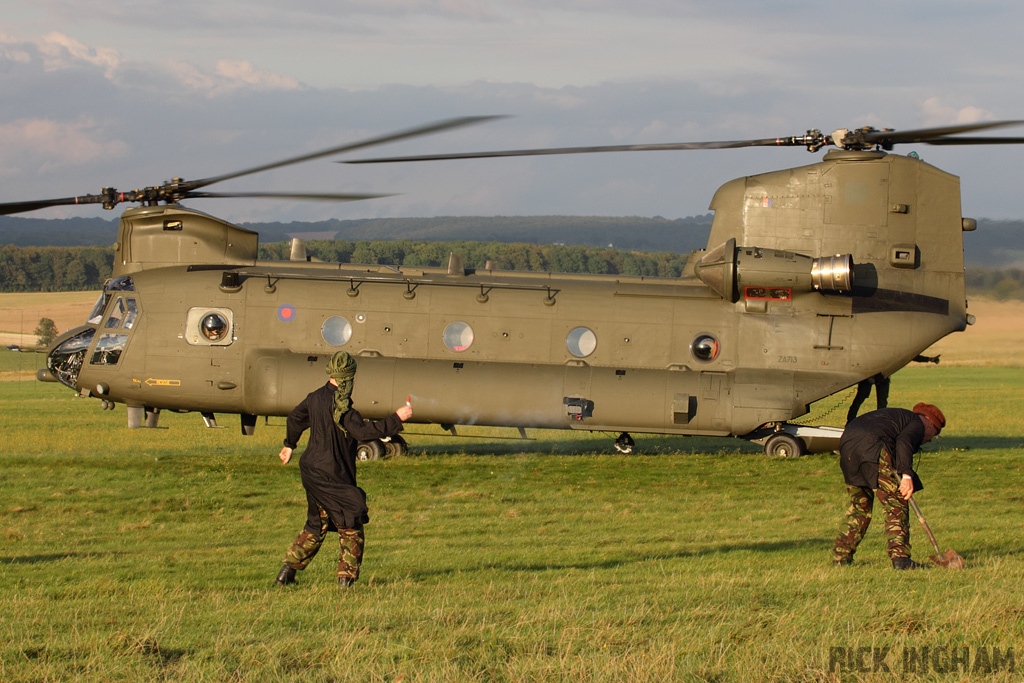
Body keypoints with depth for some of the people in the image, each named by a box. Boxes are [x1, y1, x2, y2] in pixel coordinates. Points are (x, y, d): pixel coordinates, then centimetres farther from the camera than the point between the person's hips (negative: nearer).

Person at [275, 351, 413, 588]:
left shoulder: (316, 397, 8)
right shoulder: (339, 403, -20)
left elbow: (295, 418, 26)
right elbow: (362, 431, -27)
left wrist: (290, 445, 45)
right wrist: (397, 418, -23)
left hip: (312, 471, 9)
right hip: (331, 476, -9)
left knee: (316, 525, 19)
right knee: (351, 525, 3)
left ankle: (288, 570, 17)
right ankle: (346, 577, 3)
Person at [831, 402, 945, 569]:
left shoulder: (893, 414, 37)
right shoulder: (918, 424, 11)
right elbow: (904, 443, -10)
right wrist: (906, 475, -18)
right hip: (872, 447, -8)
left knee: (859, 505, 20)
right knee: (896, 504, -1)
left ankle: (840, 556, 19)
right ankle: (899, 557, -11)